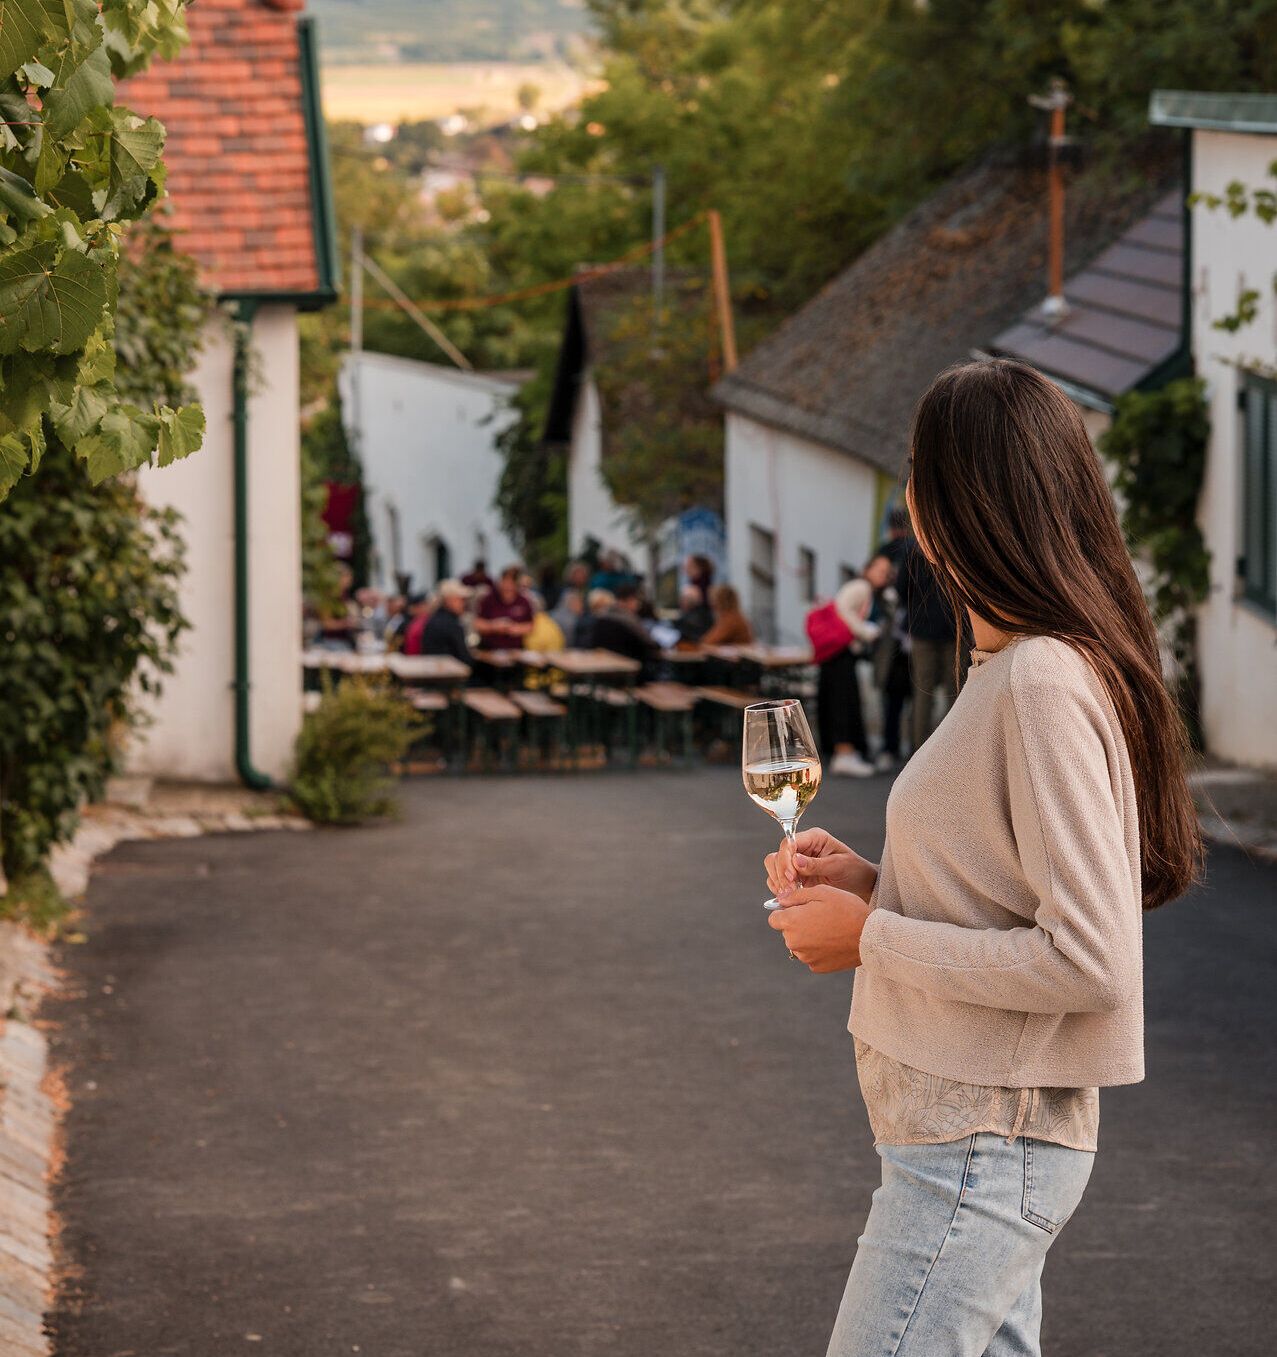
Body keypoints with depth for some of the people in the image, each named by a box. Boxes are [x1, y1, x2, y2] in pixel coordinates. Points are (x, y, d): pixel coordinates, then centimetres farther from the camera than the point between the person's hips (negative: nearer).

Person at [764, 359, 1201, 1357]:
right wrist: (875, 883, 8)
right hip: (981, 1135, 10)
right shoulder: (1015, 666, 12)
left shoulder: (1044, 686, -20)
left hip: (978, 1153, -10)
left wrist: (872, 939, -16)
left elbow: (1090, 962, -24)